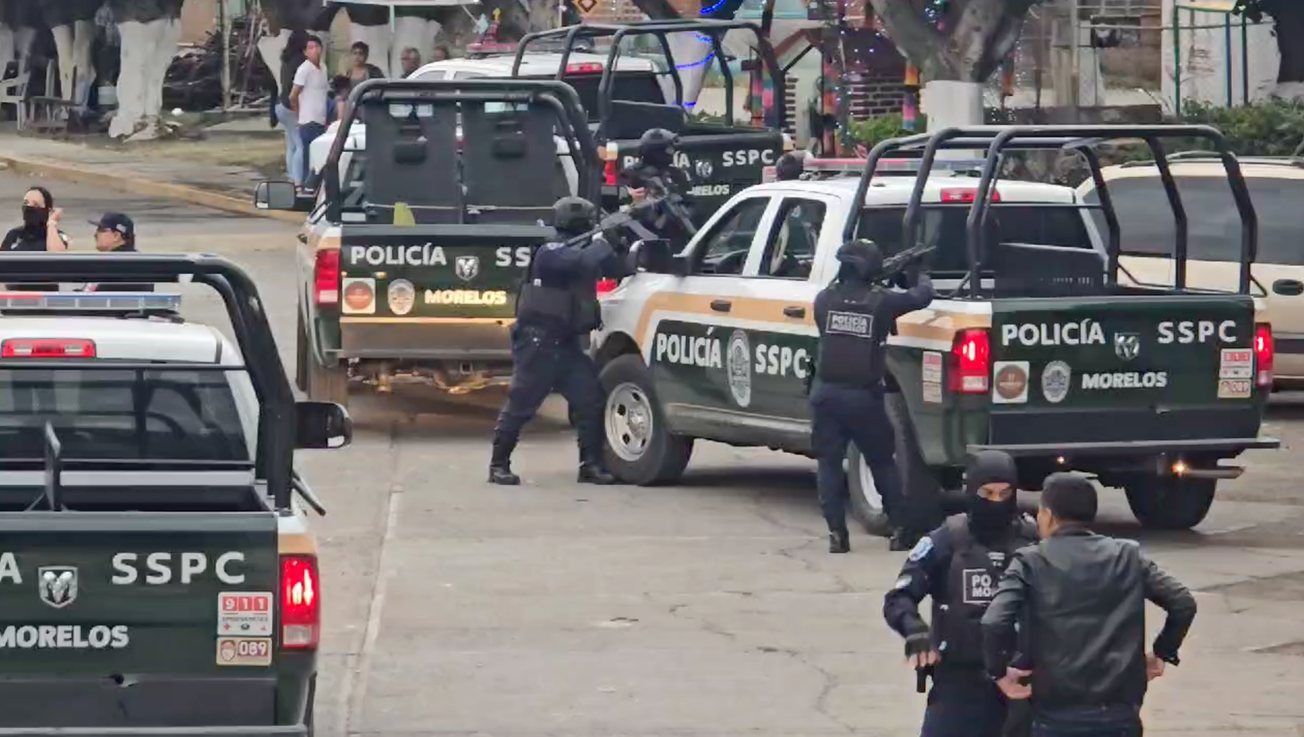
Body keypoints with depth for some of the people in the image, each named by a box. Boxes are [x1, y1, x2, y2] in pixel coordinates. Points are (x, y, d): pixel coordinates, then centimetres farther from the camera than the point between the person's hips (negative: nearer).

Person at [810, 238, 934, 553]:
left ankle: (837, 533, 0)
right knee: (882, 462, 13)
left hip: (826, 393, 1)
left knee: (829, 462, 8)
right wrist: (922, 276, 32)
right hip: (864, 396, -1)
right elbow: (921, 297, 9)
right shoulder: (880, 302, -6)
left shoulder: (825, 299, 0)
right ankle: (902, 529, 14)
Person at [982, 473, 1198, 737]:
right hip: (1120, 715, 3)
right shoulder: (1128, 557, 8)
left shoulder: (1032, 562, -2)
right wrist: (1162, 653, 16)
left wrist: (999, 671, -1)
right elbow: (1183, 604, 3)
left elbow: (995, 622, -17)